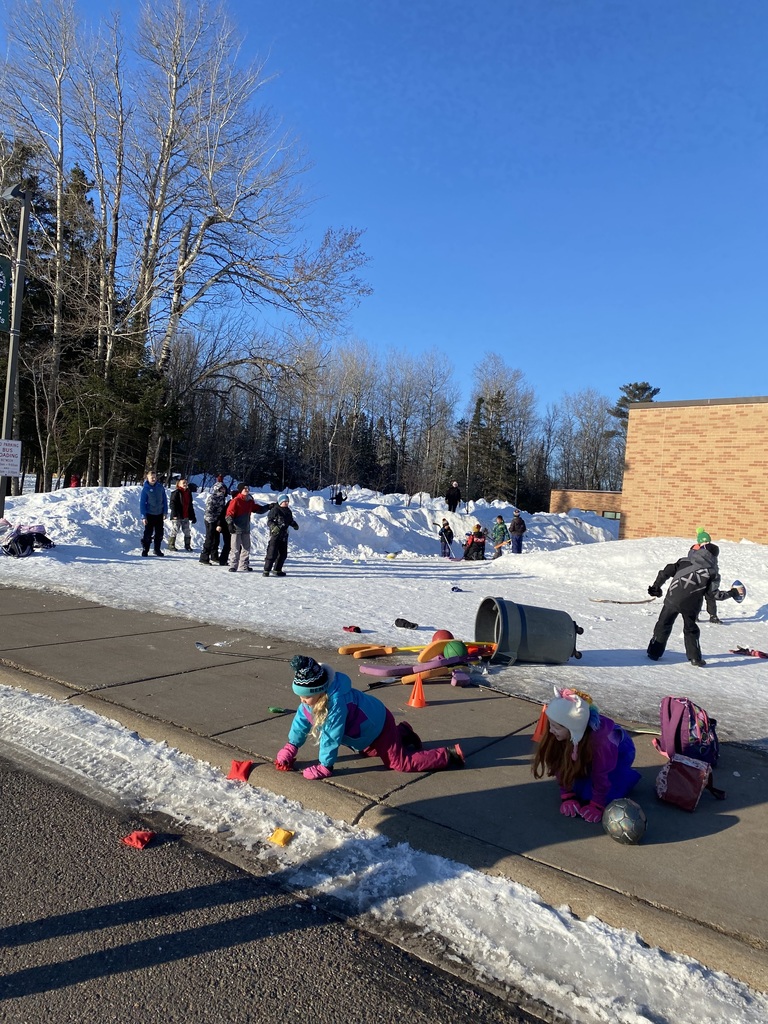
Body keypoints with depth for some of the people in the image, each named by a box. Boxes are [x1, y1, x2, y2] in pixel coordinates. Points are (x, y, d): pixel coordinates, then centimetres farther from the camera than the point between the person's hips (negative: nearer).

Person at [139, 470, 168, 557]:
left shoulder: (160, 487, 1)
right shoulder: (145, 489, -7)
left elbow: (164, 500, 8)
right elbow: (142, 503, -6)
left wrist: (165, 512, 3)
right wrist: (143, 516, -11)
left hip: (159, 514, 3)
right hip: (149, 514, -3)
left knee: (159, 533, 8)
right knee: (148, 533, -2)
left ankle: (157, 549, 20)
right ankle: (145, 550, 10)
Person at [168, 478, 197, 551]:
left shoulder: (189, 493, 13)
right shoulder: (176, 493, -8)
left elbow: (190, 505, 19)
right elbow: (172, 504, -12)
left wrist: (193, 516, 17)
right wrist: (175, 514, -20)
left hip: (186, 517, 6)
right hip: (177, 517, -6)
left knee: (187, 532, 8)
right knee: (174, 531, 1)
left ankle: (187, 545, 19)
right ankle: (171, 545, 11)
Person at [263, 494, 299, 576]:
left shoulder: (288, 511, 13)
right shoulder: (275, 510, -9)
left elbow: (291, 520, 24)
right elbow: (269, 521, -11)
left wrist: (294, 525, 3)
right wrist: (274, 527, -28)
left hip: (284, 535, 8)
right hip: (275, 535, -8)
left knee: (283, 554, 13)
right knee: (272, 553, -11)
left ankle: (277, 570, 25)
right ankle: (266, 570, -4)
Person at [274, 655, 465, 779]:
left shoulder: (336, 703, -40)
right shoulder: (310, 700, -12)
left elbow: (332, 737, -34)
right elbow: (301, 720, 3)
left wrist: (324, 767, -26)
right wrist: (290, 749, 2)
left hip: (378, 725, -10)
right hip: (366, 729, 10)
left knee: (401, 762, -7)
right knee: (368, 752, 32)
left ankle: (449, 755, 0)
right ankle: (402, 733, 41)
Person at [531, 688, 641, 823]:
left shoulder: (599, 738, -43)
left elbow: (601, 774, -29)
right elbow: (561, 766, -17)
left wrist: (596, 805, -20)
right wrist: (568, 797, -17)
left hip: (620, 751, -5)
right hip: (590, 755, 5)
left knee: (587, 793, -16)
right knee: (578, 788, -10)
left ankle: (628, 775, 5)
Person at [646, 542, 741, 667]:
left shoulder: (684, 561, 7)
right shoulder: (712, 572, 3)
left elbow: (665, 572, 4)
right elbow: (715, 594, 2)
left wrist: (656, 586, 15)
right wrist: (733, 593, 17)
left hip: (672, 599, 1)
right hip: (691, 605, -1)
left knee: (663, 626, 14)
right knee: (690, 630, 19)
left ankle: (654, 653, 17)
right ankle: (695, 658, 15)